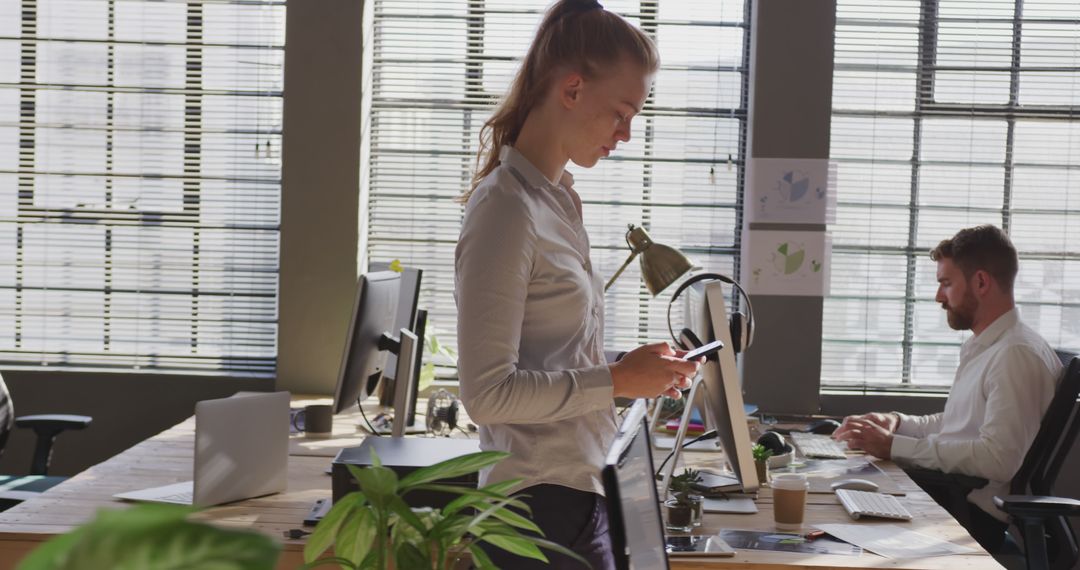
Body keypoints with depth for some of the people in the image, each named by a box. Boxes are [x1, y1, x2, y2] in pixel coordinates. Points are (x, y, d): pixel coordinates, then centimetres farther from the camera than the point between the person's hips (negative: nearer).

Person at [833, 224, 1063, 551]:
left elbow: (999, 457, -25)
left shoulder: (1017, 354, -16)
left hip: (980, 518, -9)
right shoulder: (981, 348, 17)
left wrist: (894, 446, -21)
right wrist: (897, 423, 5)